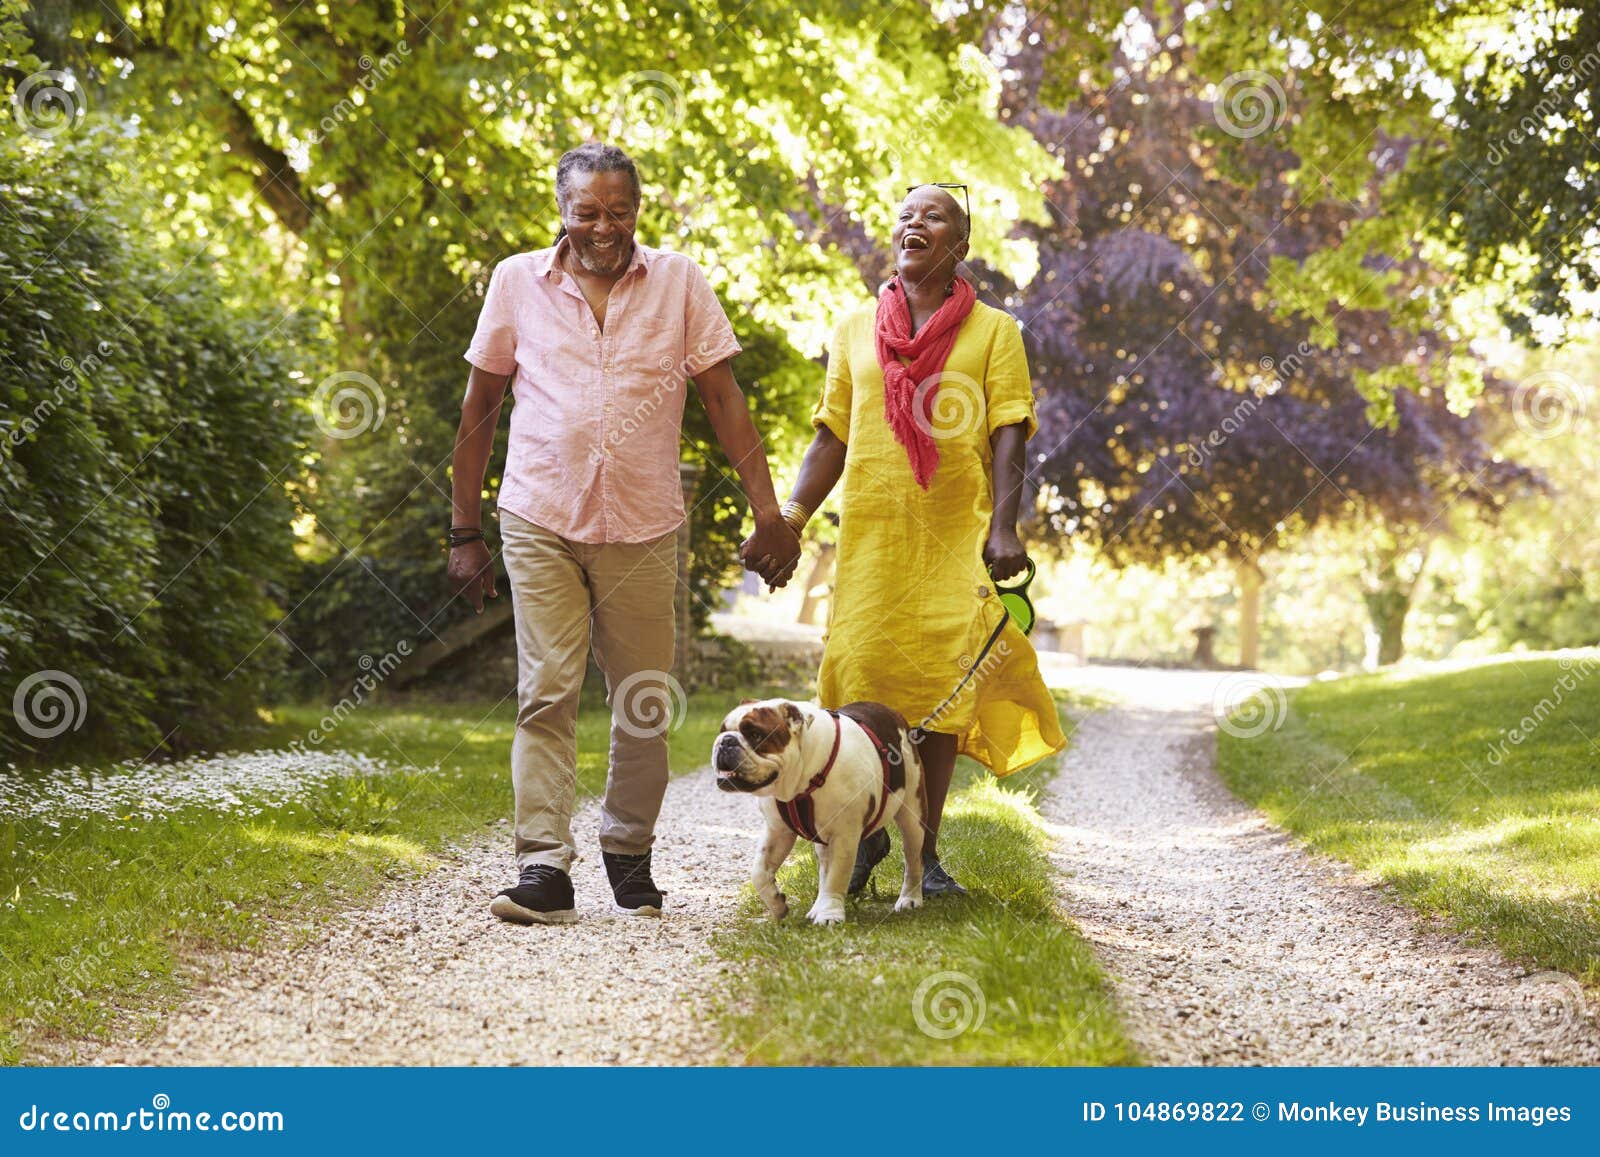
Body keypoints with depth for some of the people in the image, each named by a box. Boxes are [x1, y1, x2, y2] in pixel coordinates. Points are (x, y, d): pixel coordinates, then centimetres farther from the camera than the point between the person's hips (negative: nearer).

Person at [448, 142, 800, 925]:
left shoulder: (679, 283, 5)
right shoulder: (518, 282, 4)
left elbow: (724, 400, 5)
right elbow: (480, 409, 9)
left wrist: (768, 512, -3)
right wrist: (464, 530, 7)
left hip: (643, 528, 1)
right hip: (540, 522, -1)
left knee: (644, 705, 6)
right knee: (546, 693, -9)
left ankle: (629, 853, 23)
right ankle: (544, 868, -9)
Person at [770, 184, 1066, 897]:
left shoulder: (993, 331, 6)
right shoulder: (856, 330, 13)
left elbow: (1009, 437, -2)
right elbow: (832, 437, 13)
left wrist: (1004, 527, -15)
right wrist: (790, 517, 1)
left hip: (957, 536, -1)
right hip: (870, 530, 1)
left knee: (942, 683, -3)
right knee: (861, 674, -5)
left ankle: (926, 849, 6)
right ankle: (866, 831, 14)